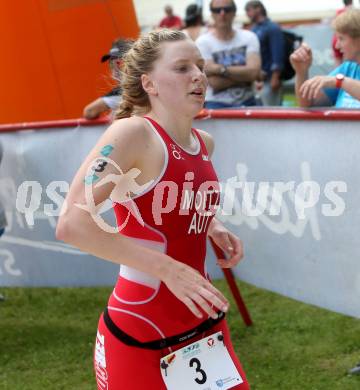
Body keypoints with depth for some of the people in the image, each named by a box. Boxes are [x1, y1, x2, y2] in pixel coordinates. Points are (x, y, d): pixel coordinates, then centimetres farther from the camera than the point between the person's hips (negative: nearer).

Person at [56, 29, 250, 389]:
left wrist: (213, 229, 6)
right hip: (138, 336, -7)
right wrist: (167, 268, -28)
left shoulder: (204, 144, 6)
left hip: (204, 322, 7)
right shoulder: (133, 133, -17)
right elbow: (71, 224, -27)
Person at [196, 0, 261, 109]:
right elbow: (214, 82, -13)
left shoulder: (249, 37, 5)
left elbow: (254, 72, -10)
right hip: (217, 104, -3)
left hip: (247, 103, 3)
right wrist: (244, 74, -8)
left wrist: (221, 69, -16)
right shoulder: (203, 42, -4)